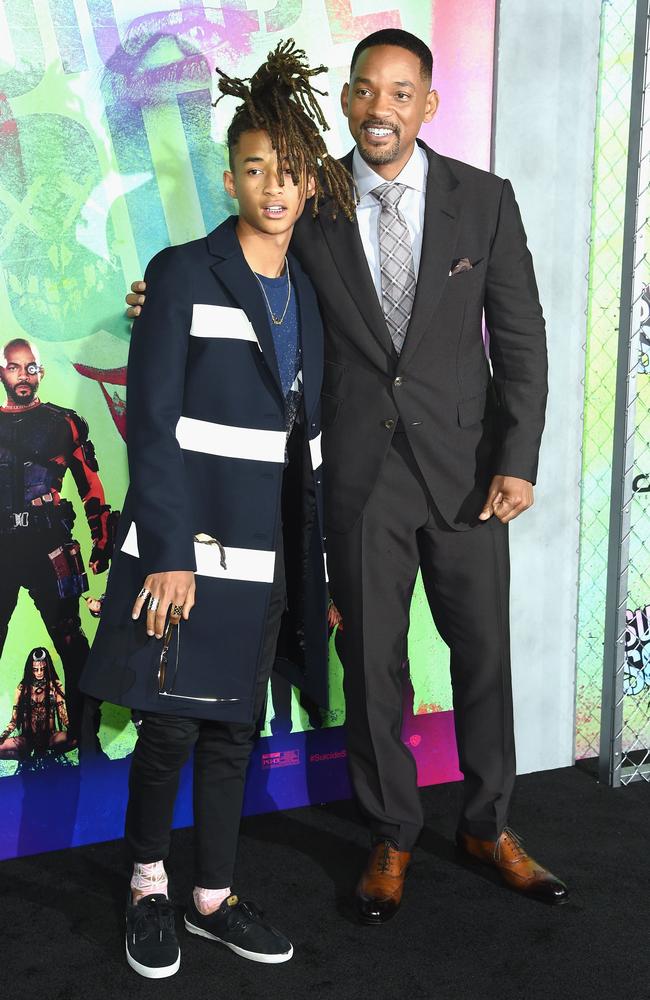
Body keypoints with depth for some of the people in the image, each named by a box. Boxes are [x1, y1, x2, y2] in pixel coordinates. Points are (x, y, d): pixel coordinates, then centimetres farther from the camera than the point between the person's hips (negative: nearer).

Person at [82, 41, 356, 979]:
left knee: (234, 727, 12)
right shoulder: (183, 275, -6)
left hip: (268, 548, 5)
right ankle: (147, 888, 25)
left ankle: (214, 899, 26)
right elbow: (151, 424, -11)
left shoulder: (307, 292, 11)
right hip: (187, 540, -5)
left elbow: (307, 434, 14)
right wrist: (169, 552, -16)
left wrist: (310, 548, 10)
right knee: (171, 727, 2)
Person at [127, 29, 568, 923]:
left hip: (465, 463, 1)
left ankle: (488, 826, 34)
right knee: (372, 662, 8)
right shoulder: (312, 205, 0)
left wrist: (518, 461, -7)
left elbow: (521, 337, 0)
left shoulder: (483, 199, -1)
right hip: (361, 469, 0)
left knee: (483, 650, 12)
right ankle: (392, 836, 29)